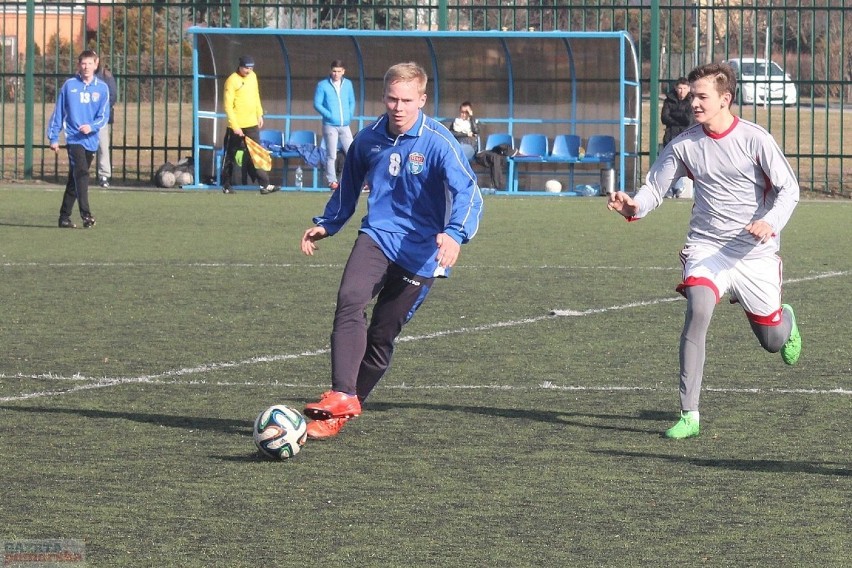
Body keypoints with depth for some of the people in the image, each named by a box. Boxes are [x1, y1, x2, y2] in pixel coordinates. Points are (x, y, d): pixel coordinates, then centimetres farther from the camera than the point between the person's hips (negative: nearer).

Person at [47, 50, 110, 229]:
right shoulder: (69, 85, 1)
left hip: (91, 140, 3)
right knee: (81, 173, -20)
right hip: (74, 138, -3)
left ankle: (64, 217, 18)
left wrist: (91, 126, -18)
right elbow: (58, 113, 6)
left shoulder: (102, 88, 4)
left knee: (75, 180, 10)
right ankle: (86, 214, -28)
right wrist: (53, 137, 4)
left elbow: (104, 116, 1)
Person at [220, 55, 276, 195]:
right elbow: (228, 105, -15)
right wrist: (235, 126, -19)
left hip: (252, 124, 6)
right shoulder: (232, 81, -13)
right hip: (236, 126, -6)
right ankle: (226, 185, 14)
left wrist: (259, 114, 17)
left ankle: (264, 184, -3)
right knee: (230, 156, 5)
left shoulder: (253, 76, 8)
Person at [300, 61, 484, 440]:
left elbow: (467, 193, -25)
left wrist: (455, 233, -42)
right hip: (377, 237, 3)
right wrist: (326, 224, 26)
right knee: (349, 301, -25)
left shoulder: (438, 143, -13)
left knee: (382, 335, 1)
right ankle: (342, 397, -30)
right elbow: (349, 186, 24)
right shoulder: (368, 139, 3)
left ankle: (340, 413, 14)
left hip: (420, 250, -3)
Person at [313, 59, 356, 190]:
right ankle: (332, 181, 5)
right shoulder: (322, 85, -1)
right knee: (332, 155, -2)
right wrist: (329, 115, -12)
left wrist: (350, 115, 3)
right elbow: (317, 104, -3)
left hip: (345, 125, 3)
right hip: (330, 125, -3)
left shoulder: (348, 84, 10)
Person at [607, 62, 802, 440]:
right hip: (706, 248, 1)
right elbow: (655, 187, 2)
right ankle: (689, 415, -24)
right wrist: (634, 206, -21)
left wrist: (770, 223, -27)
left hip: (754, 252, -1)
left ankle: (786, 320, 52)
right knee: (698, 312, -27)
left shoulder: (755, 139, -10)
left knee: (773, 342, 9)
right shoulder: (684, 145, -2)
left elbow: (789, 188, -8)